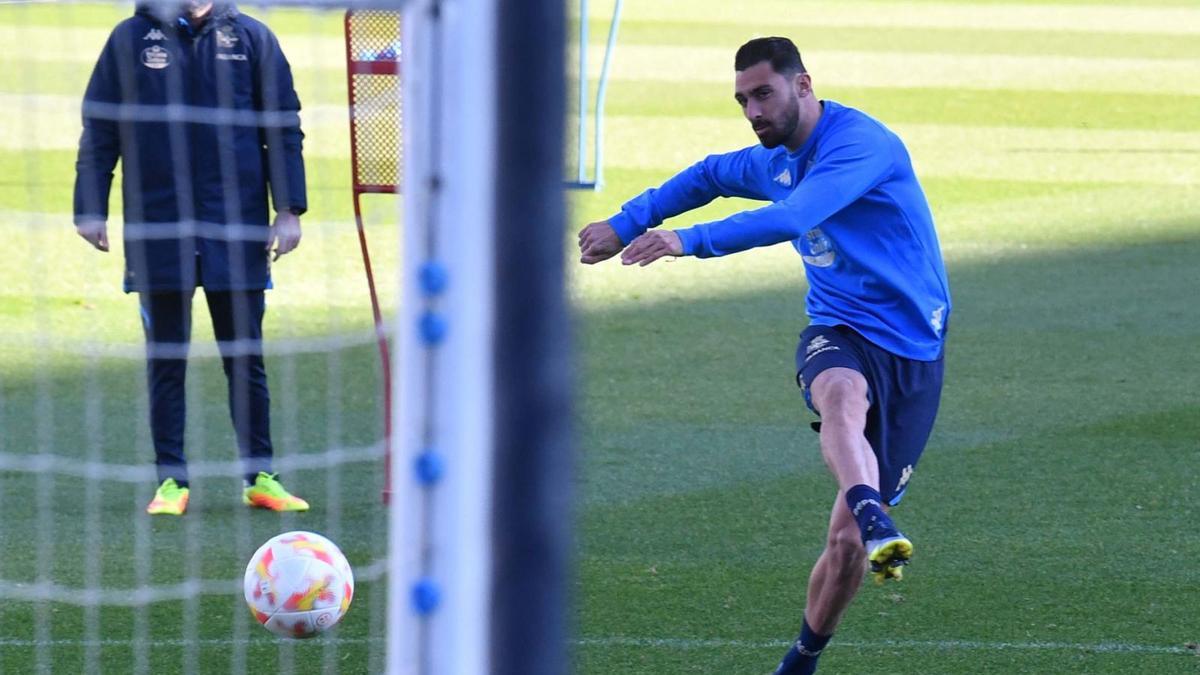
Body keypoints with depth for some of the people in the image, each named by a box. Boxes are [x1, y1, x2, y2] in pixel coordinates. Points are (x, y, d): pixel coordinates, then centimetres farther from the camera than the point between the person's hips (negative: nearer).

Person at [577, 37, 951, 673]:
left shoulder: (861, 143, -15)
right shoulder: (772, 161, 11)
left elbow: (791, 219, -30)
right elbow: (708, 176, 35)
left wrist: (689, 241, -36)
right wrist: (625, 224, 36)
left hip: (912, 351, -4)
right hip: (839, 334, 4)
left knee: (847, 537, -6)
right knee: (843, 396, -38)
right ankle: (877, 525, -64)